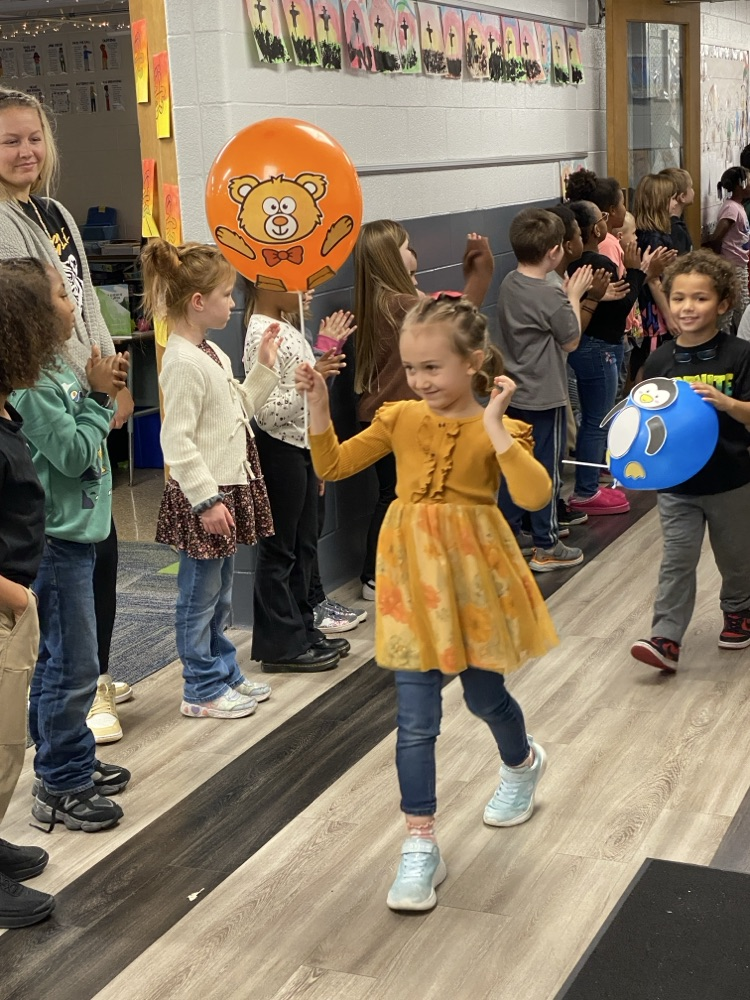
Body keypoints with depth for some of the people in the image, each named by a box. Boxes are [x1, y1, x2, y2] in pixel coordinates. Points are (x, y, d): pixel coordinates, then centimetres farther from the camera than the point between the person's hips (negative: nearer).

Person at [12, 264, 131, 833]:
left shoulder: (60, 369, 8)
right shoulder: (30, 381, -20)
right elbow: (72, 453, -21)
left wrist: (103, 392, -1)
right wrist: (98, 395, -13)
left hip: (75, 535, 10)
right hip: (55, 540, -10)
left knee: (63, 662, 19)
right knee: (71, 668, -1)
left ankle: (73, 764, 33)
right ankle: (60, 789, 10)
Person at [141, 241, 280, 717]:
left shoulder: (212, 353, 11)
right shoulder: (183, 362, -20)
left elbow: (238, 409, 20)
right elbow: (177, 441, -22)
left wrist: (264, 367, 13)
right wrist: (207, 499, -22)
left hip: (230, 488, 10)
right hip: (203, 497, -10)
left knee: (221, 594, 20)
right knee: (200, 594, 3)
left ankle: (226, 673, 33)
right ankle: (202, 691, 15)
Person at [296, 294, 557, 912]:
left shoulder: (497, 428, -10)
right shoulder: (400, 419, 0)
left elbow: (535, 495, -27)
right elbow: (332, 466, 5)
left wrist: (494, 424, -28)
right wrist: (319, 406, -8)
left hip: (474, 574, -2)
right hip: (414, 576, 2)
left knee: (485, 697, 18)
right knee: (416, 718, -1)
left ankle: (523, 764, 52)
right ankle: (420, 847, 7)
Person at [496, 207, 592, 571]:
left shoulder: (509, 284, 0)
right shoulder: (550, 297, -23)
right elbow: (571, 341, -9)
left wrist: (567, 295, 5)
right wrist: (574, 296, -1)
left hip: (513, 394, 8)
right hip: (544, 398, -7)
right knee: (546, 471, 3)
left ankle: (509, 533, 26)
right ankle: (546, 547, 11)